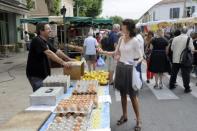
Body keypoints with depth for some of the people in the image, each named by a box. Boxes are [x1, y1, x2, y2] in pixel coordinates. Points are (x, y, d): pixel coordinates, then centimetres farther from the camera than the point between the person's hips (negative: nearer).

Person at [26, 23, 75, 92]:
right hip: (35, 75, -9)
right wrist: (62, 62, -32)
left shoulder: (45, 42, 11)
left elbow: (56, 51, 15)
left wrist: (68, 59, 10)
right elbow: (49, 53, -28)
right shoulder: (37, 41, -18)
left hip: (43, 74, 9)